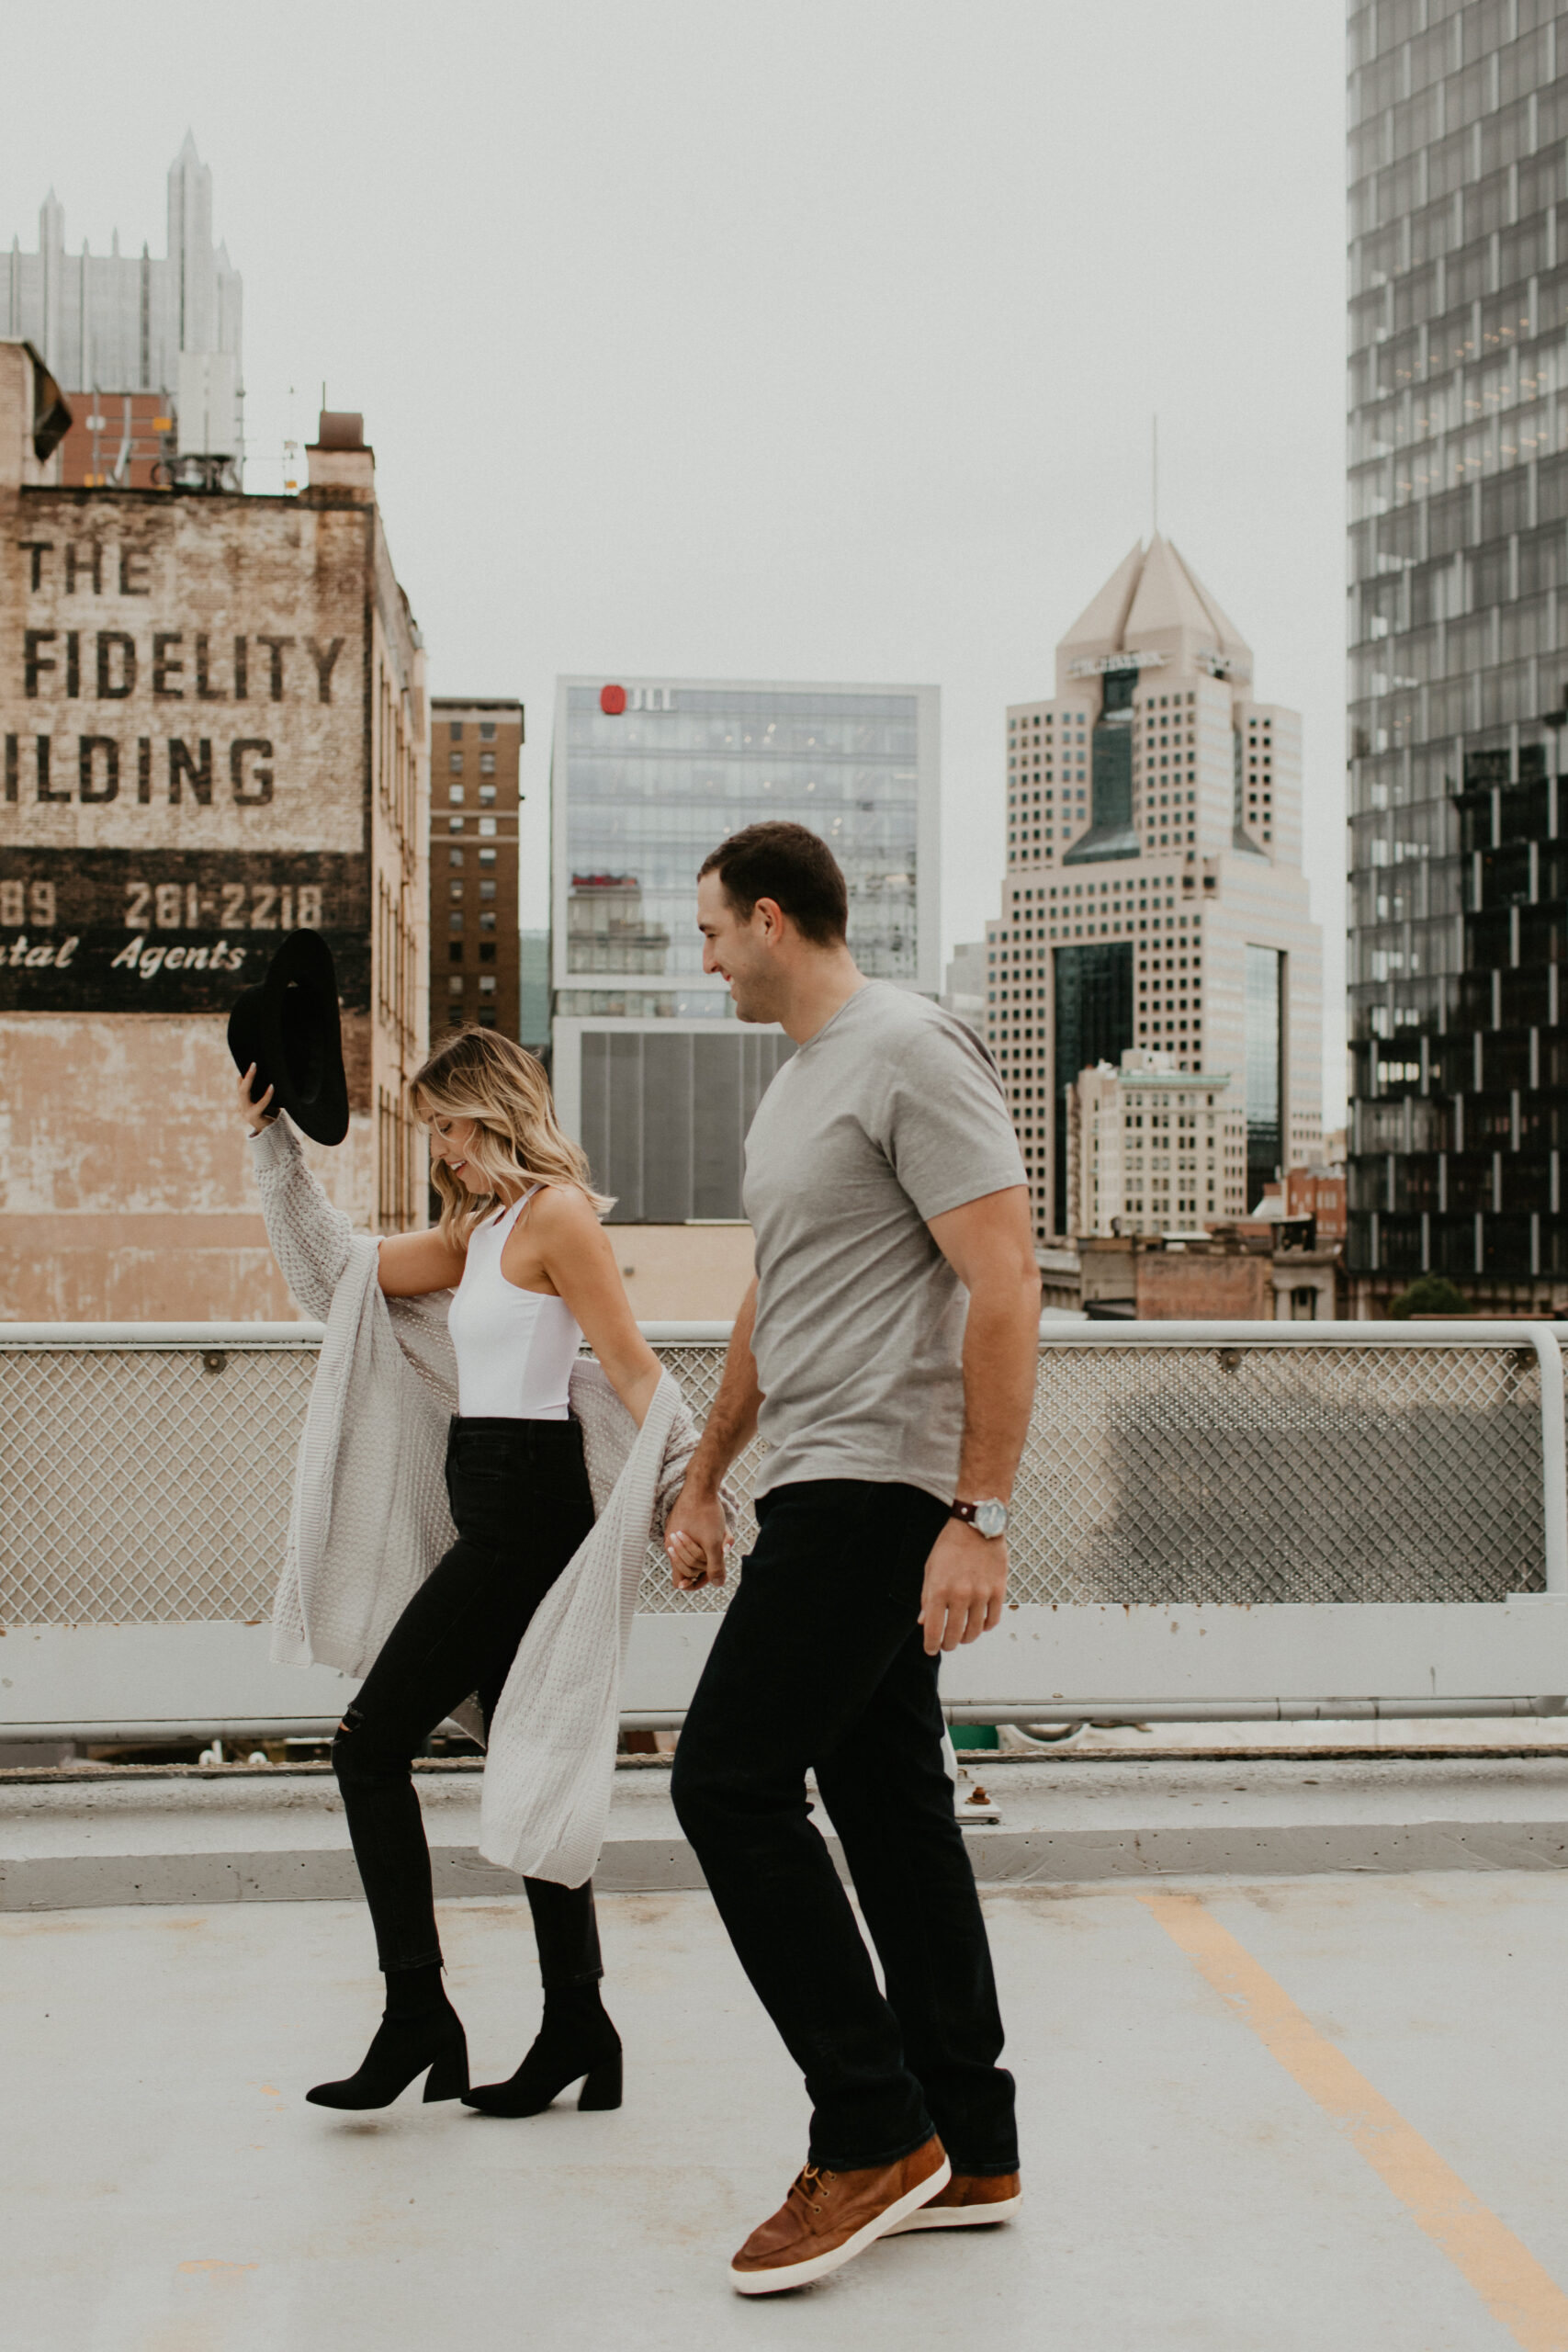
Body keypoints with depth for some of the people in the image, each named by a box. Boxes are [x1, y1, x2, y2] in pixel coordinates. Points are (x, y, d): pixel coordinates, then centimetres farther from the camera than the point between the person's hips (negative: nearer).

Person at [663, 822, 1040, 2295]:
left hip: (877, 1488, -10)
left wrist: (980, 1517, -23)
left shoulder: (908, 1052, -12)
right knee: (886, 1802, 11)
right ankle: (967, 2153, 20)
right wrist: (702, 1482, 26)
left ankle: (873, 2135, 0)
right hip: (824, 1493, 10)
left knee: (730, 1784, -10)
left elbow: (1005, 1288, -19)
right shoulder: (796, 1083, 19)